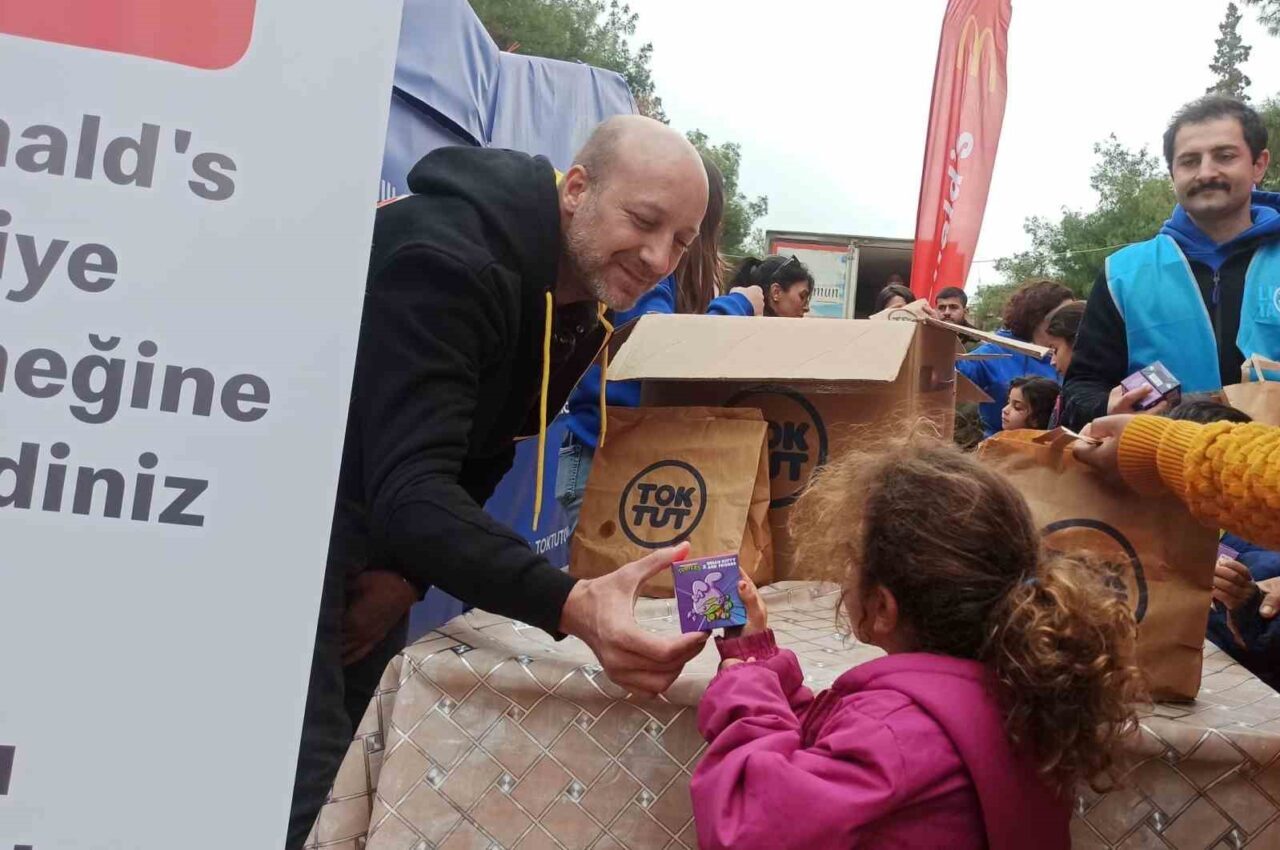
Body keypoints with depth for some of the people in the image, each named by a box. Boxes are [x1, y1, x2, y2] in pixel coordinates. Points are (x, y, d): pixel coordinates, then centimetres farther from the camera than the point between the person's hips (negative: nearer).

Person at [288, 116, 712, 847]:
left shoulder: (585, 303, -1)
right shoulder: (449, 256, -29)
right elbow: (408, 485, -39)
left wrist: (411, 574, -5)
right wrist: (570, 606, -50)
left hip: (370, 506, 8)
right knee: (308, 774, -12)